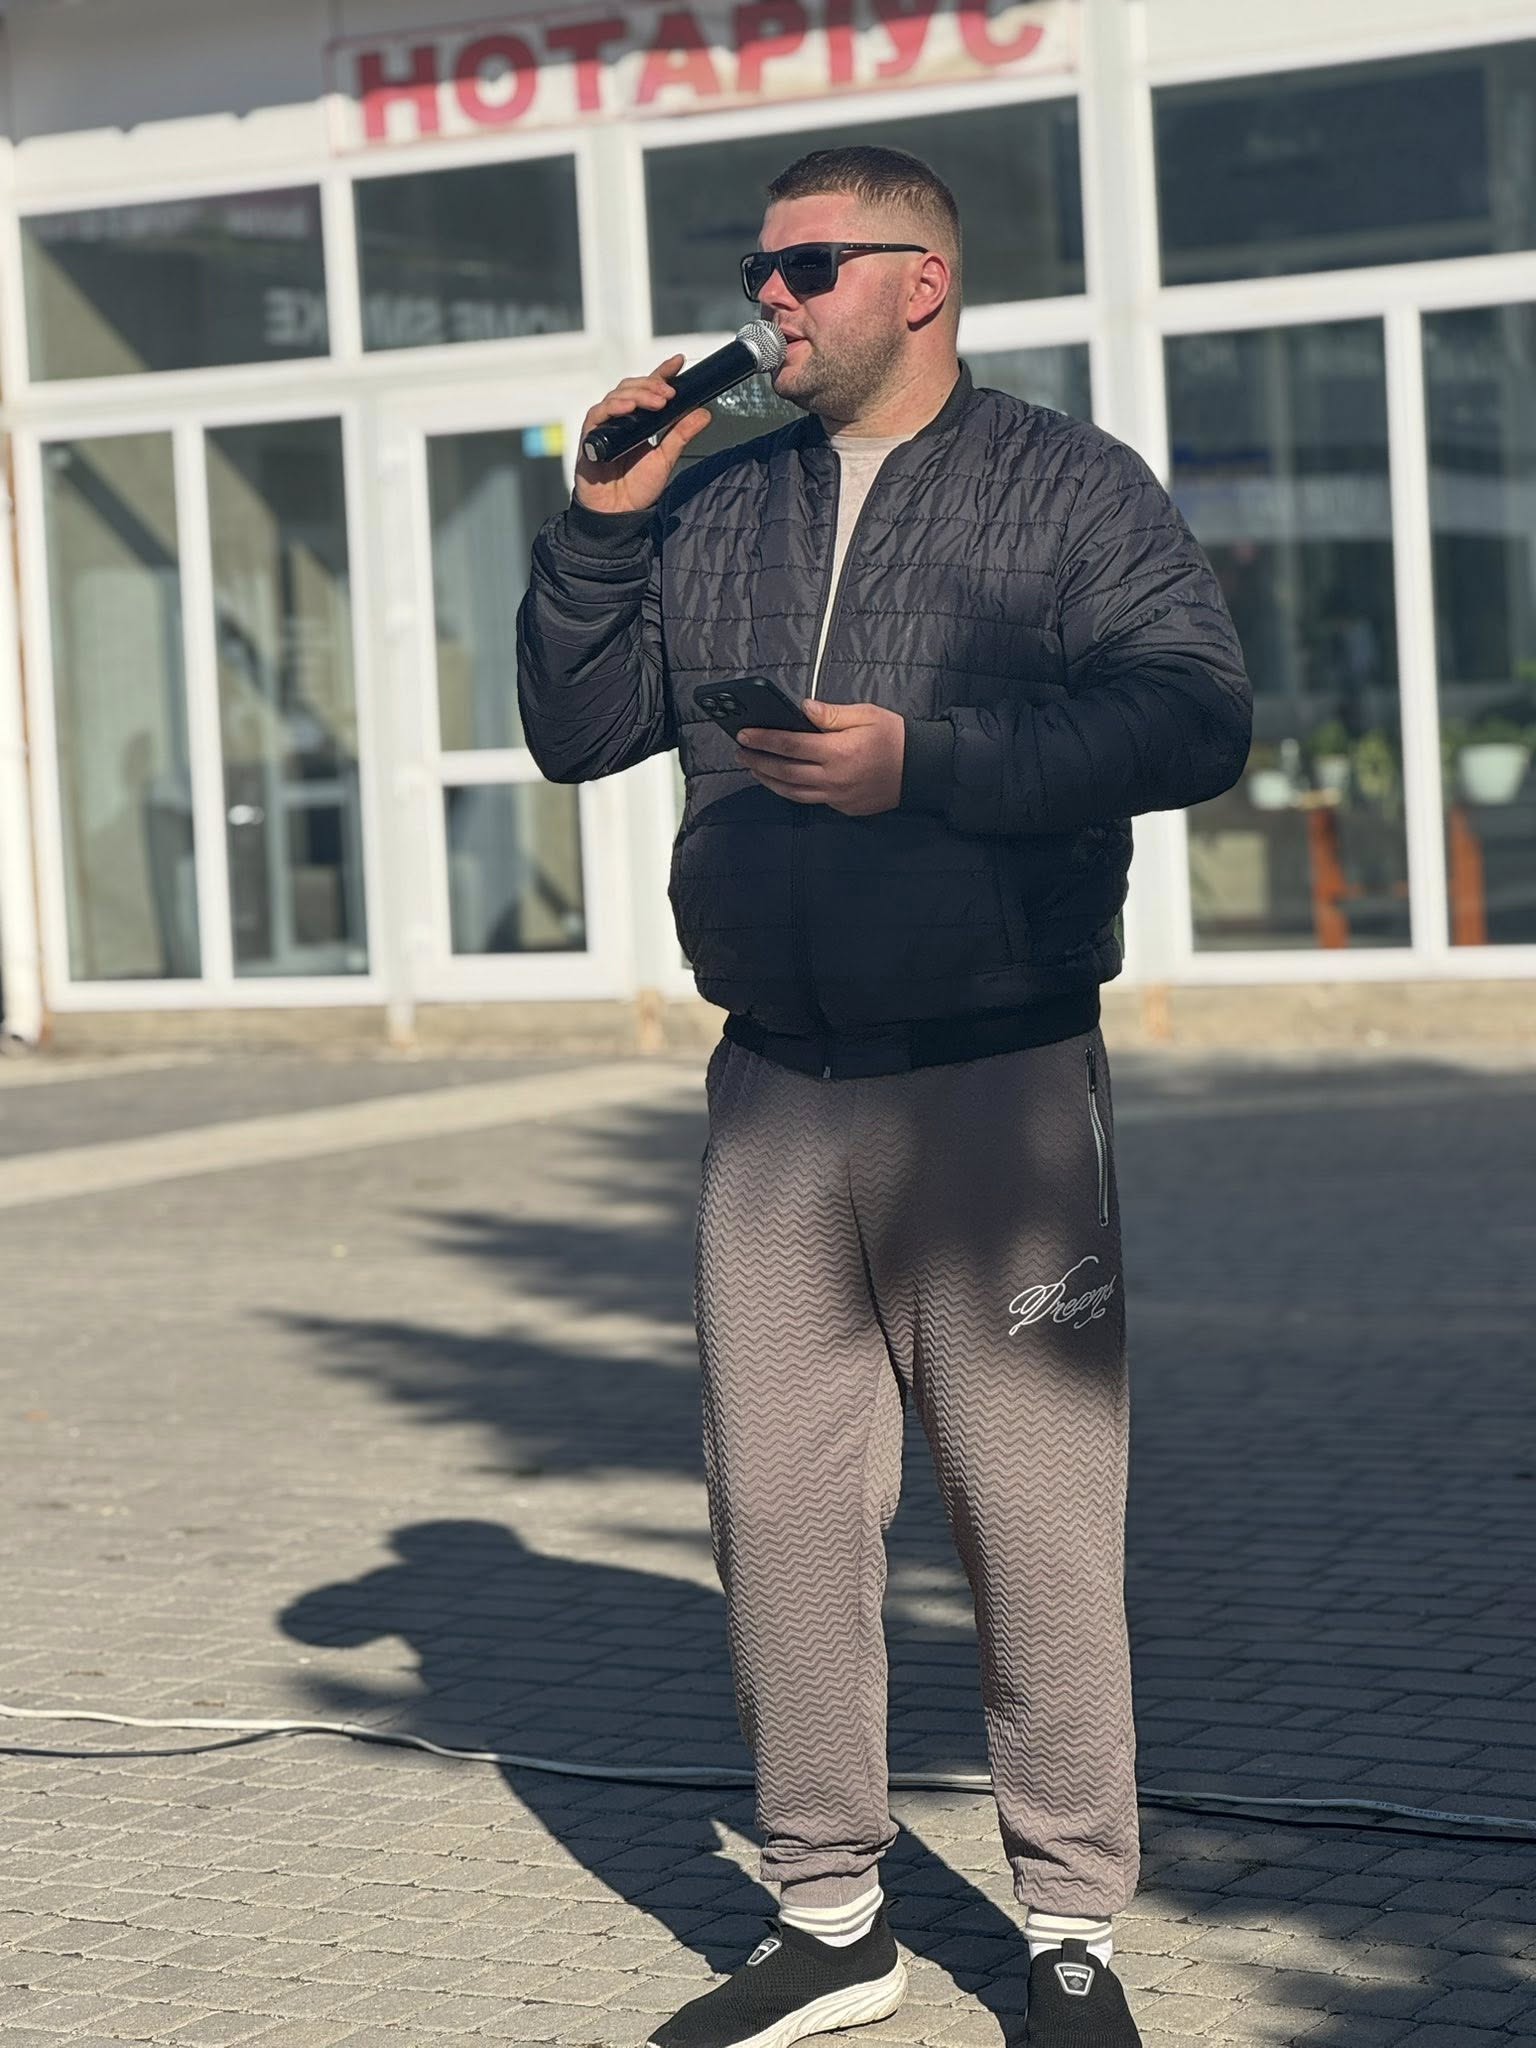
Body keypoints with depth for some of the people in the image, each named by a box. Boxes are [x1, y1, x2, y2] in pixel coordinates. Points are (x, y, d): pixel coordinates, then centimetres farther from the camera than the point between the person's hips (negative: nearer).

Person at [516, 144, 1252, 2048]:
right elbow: (575, 731, 13)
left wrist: (924, 759, -19)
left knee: (1038, 1523, 0)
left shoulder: (1070, 485, 1)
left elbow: (1197, 717, -12)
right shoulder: (712, 503, 14)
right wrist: (602, 526, 0)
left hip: (999, 1087, -4)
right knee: (777, 1512, 7)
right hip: (772, 1100, 4)